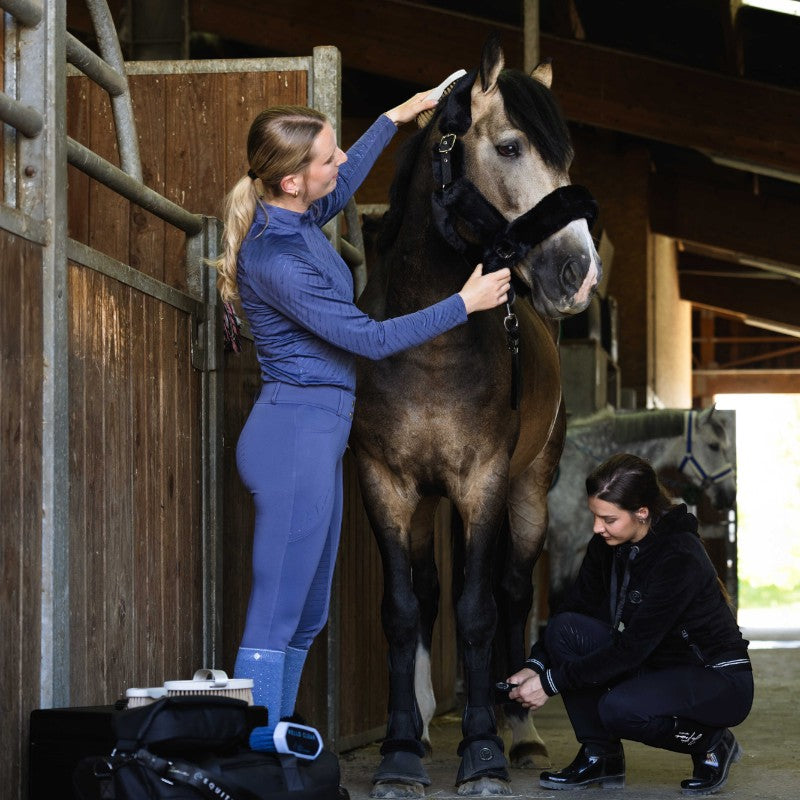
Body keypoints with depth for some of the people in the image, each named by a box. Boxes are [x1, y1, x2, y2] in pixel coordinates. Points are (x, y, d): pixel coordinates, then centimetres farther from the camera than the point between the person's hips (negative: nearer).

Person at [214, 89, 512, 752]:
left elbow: (343, 187, 32)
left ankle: (272, 742, 17)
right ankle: (254, 754, -8)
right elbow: (370, 338, -18)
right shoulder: (275, 258, -21)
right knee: (276, 616, -9)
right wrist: (465, 303, -10)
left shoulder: (296, 219, 6)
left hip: (316, 434, 10)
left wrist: (396, 117, 40)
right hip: (296, 431, -10)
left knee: (308, 613, 13)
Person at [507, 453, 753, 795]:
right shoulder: (606, 545, -5)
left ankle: (710, 743, -5)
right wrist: (535, 665, -16)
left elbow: (631, 649, -29)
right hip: (656, 666, 8)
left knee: (618, 708, -34)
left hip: (718, 681, -7)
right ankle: (600, 756, -3)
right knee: (566, 630, -15)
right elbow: (573, 610, 1)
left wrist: (551, 682, -26)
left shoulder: (680, 558, -28)